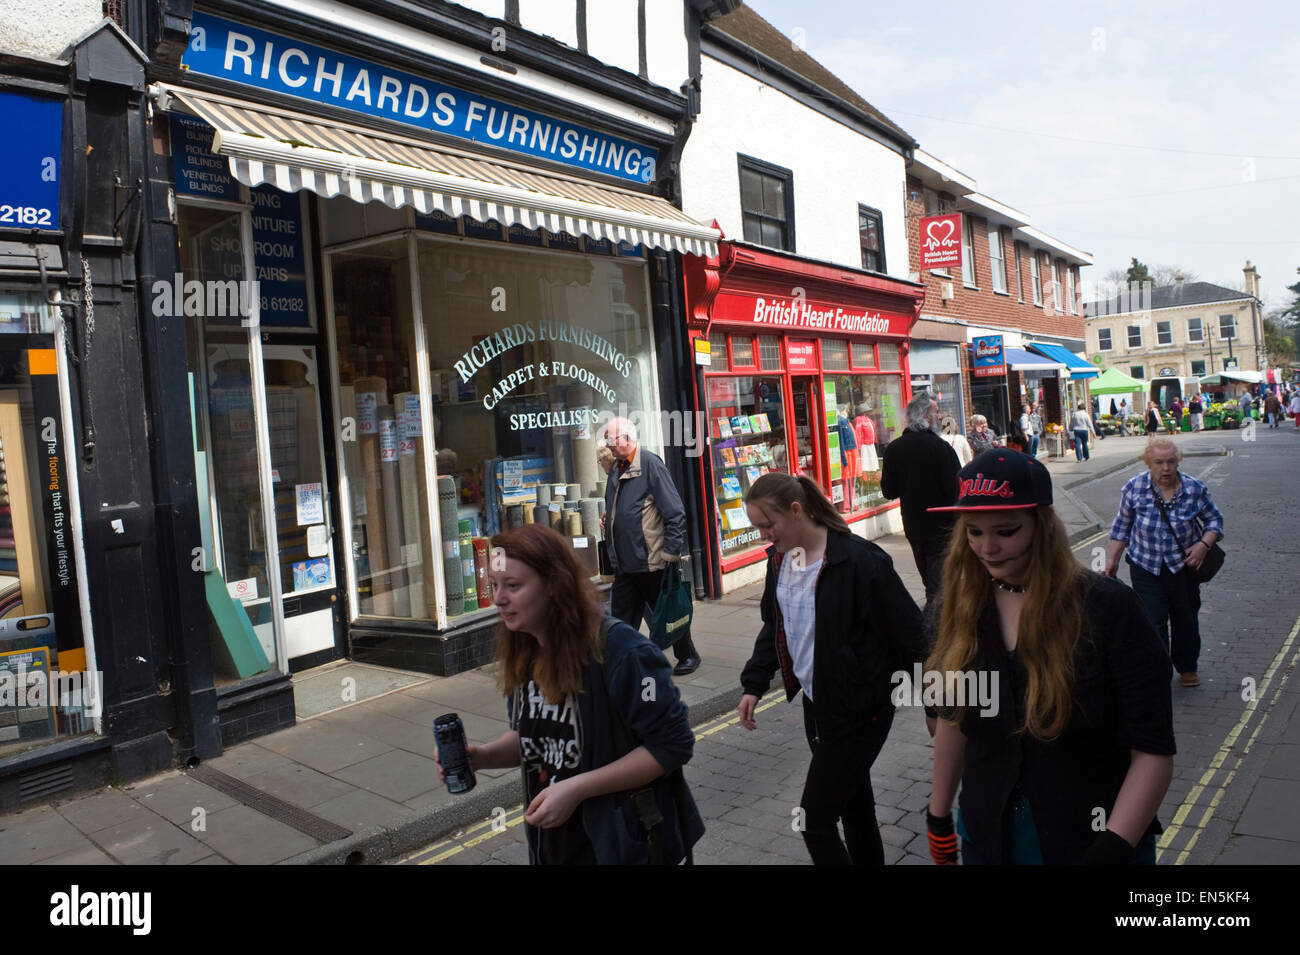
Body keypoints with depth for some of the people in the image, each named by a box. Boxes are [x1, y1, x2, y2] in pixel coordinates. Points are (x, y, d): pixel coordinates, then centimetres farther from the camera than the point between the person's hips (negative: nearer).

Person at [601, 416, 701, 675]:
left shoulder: (650, 464, -13)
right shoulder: (616, 469, 11)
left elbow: (675, 511, -16)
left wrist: (671, 551, -17)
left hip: (652, 561, -7)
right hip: (624, 564, 7)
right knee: (622, 618, 8)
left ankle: (688, 656, 28)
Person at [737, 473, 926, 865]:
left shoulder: (859, 559, -22)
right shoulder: (779, 560, 2)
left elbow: (910, 630, -17)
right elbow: (774, 627, 13)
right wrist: (754, 683, 3)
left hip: (859, 710, -7)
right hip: (816, 703, 7)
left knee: (815, 819, -3)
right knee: (853, 806, 21)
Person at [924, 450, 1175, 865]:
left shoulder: (1107, 608, -18)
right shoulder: (961, 609, -5)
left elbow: (1152, 751, -17)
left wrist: (1112, 849, -25)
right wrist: (938, 815, 10)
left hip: (1090, 841, -3)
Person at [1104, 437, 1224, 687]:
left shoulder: (1195, 489, -6)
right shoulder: (1134, 488, -8)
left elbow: (1214, 520, 6)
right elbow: (1122, 526, 3)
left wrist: (1204, 544, -12)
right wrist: (1112, 559, 0)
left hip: (1184, 566, 1)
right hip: (1146, 567, -1)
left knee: (1186, 620, 15)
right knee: (1153, 622, -7)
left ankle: (1187, 668, 37)